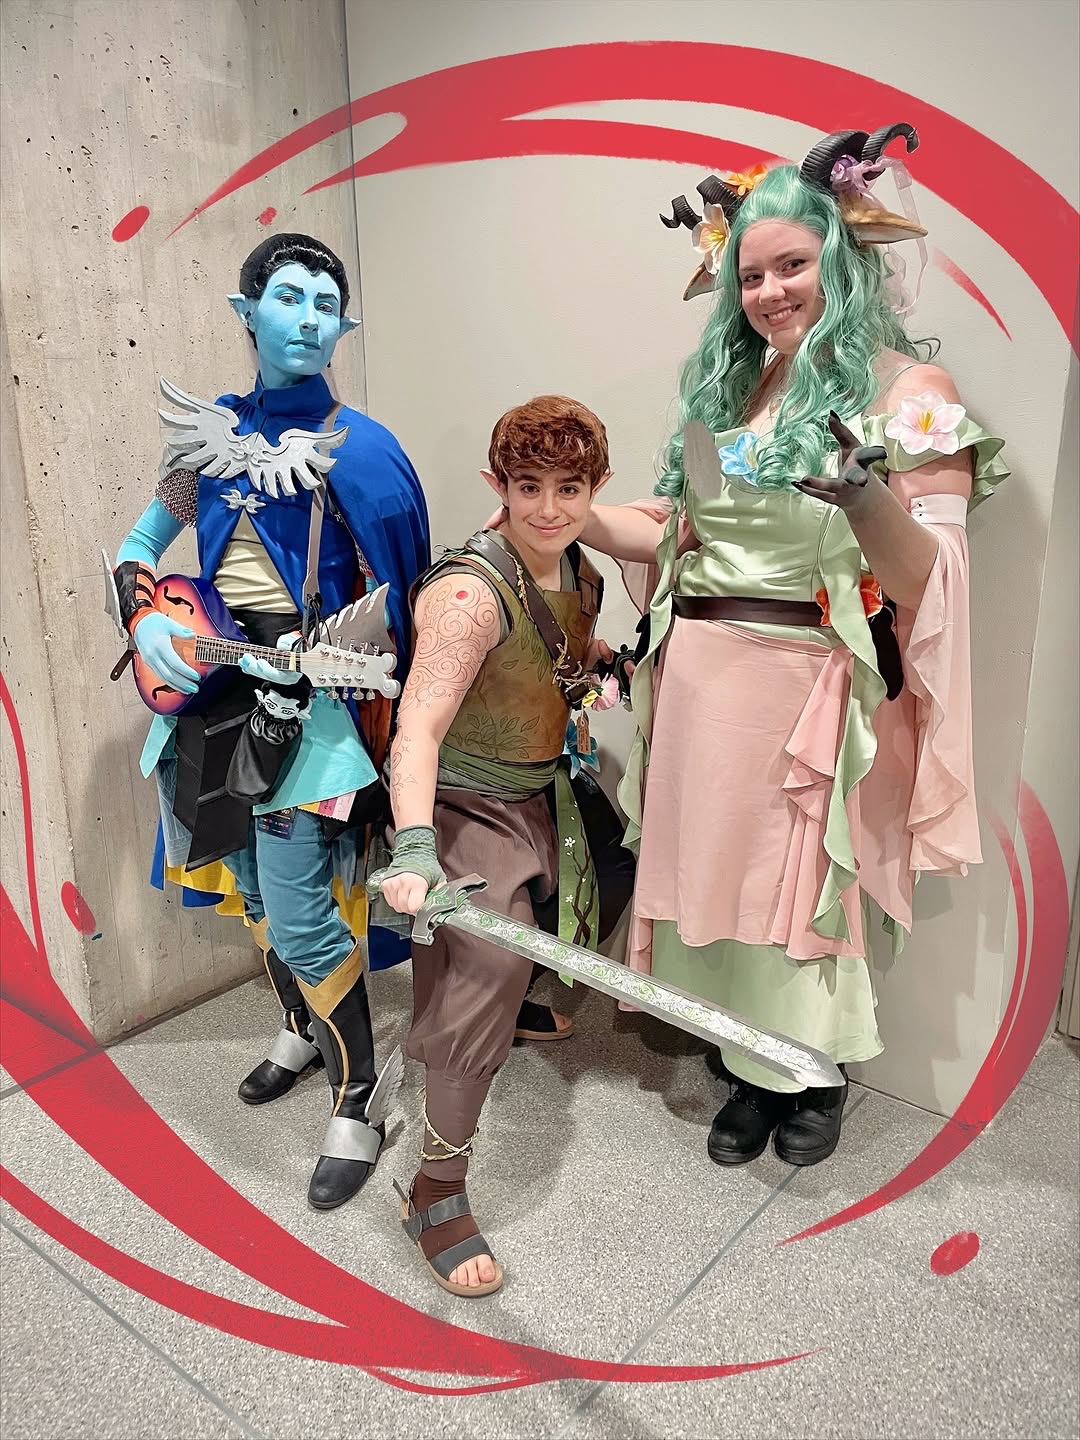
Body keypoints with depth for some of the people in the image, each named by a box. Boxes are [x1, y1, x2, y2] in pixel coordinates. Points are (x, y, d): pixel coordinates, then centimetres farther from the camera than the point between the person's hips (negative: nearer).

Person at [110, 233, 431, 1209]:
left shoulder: (355, 449, -6)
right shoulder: (210, 432, 8)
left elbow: (388, 605, -5)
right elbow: (139, 546, 13)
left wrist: (310, 665, -14)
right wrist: (148, 620, -5)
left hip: (310, 701, -5)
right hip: (220, 693, 6)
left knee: (299, 915, -7)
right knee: (255, 886, 19)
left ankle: (358, 1104, 14)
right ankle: (303, 1032, 44)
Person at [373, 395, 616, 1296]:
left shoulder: (581, 576, 1)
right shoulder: (472, 591, -26)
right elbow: (418, 729, -35)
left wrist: (599, 661, 3)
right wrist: (415, 848, -46)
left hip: (543, 794, 9)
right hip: (465, 808, -9)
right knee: (488, 970, -18)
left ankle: (522, 1006, 53)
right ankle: (436, 1197, -2)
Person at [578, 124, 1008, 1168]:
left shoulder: (909, 394, -4)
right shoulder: (726, 388, 13)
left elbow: (930, 585, -12)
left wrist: (869, 497, -30)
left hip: (809, 689, -5)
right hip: (701, 681, 5)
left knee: (805, 883, 7)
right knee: (723, 873, 12)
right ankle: (755, 1071, 34)